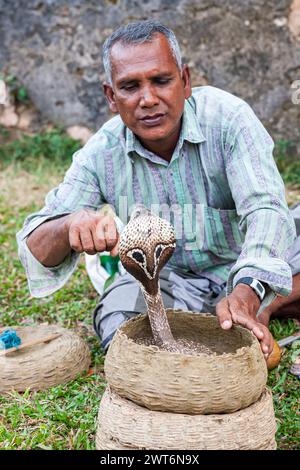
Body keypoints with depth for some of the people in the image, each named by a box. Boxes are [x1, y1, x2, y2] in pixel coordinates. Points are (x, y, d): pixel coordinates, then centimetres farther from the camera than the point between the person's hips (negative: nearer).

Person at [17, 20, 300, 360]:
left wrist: (247, 292, -47)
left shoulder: (227, 117, -17)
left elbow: (265, 208, -27)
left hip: (247, 264, -1)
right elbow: (35, 252, -13)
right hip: (164, 280, 2)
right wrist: (72, 224, -39)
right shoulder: (100, 155, -11)